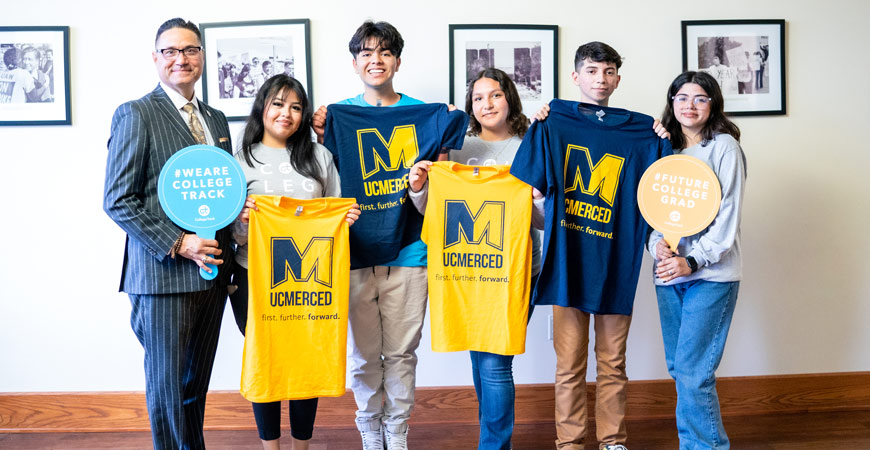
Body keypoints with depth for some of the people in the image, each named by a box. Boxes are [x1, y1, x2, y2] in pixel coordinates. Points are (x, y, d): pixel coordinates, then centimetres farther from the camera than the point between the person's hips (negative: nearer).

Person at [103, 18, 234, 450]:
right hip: (163, 276, -6)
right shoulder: (135, 114, -5)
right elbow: (117, 201, -9)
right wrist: (177, 244, -17)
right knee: (167, 386, 3)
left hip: (212, 273, 6)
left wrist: (225, 253, 2)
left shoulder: (217, 119, 15)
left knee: (197, 381, 16)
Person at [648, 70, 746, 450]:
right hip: (668, 275, 6)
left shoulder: (724, 146, -2)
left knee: (693, 373, -11)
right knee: (678, 369, 11)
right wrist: (657, 244, -8)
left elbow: (729, 215, -9)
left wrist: (692, 261, -16)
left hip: (711, 275, -6)